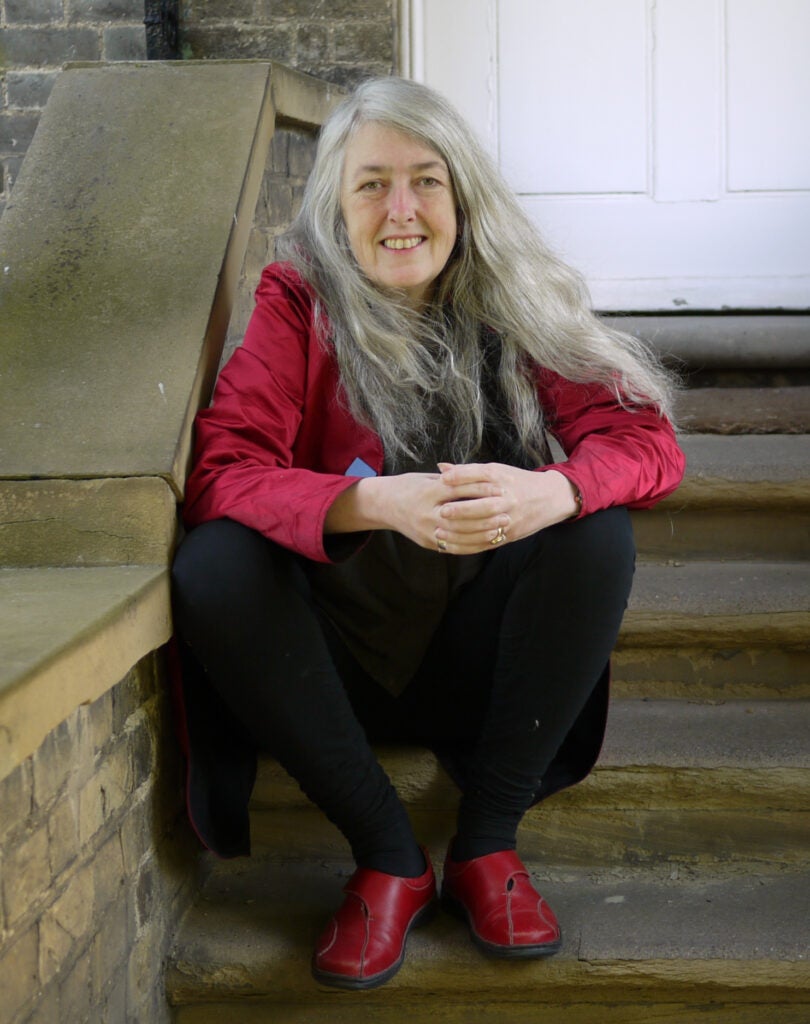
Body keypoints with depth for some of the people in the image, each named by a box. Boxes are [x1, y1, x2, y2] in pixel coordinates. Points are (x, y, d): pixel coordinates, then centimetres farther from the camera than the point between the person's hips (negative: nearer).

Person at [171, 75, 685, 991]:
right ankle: (388, 857, -15)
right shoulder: (296, 304, -5)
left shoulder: (514, 302, -1)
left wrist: (547, 493, -33)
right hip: (337, 655, -1)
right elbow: (220, 471, -18)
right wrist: (380, 503, -36)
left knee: (599, 535, -23)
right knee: (212, 565, -27)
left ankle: (486, 843, -13)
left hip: (475, 651, 1)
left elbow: (648, 440, -10)